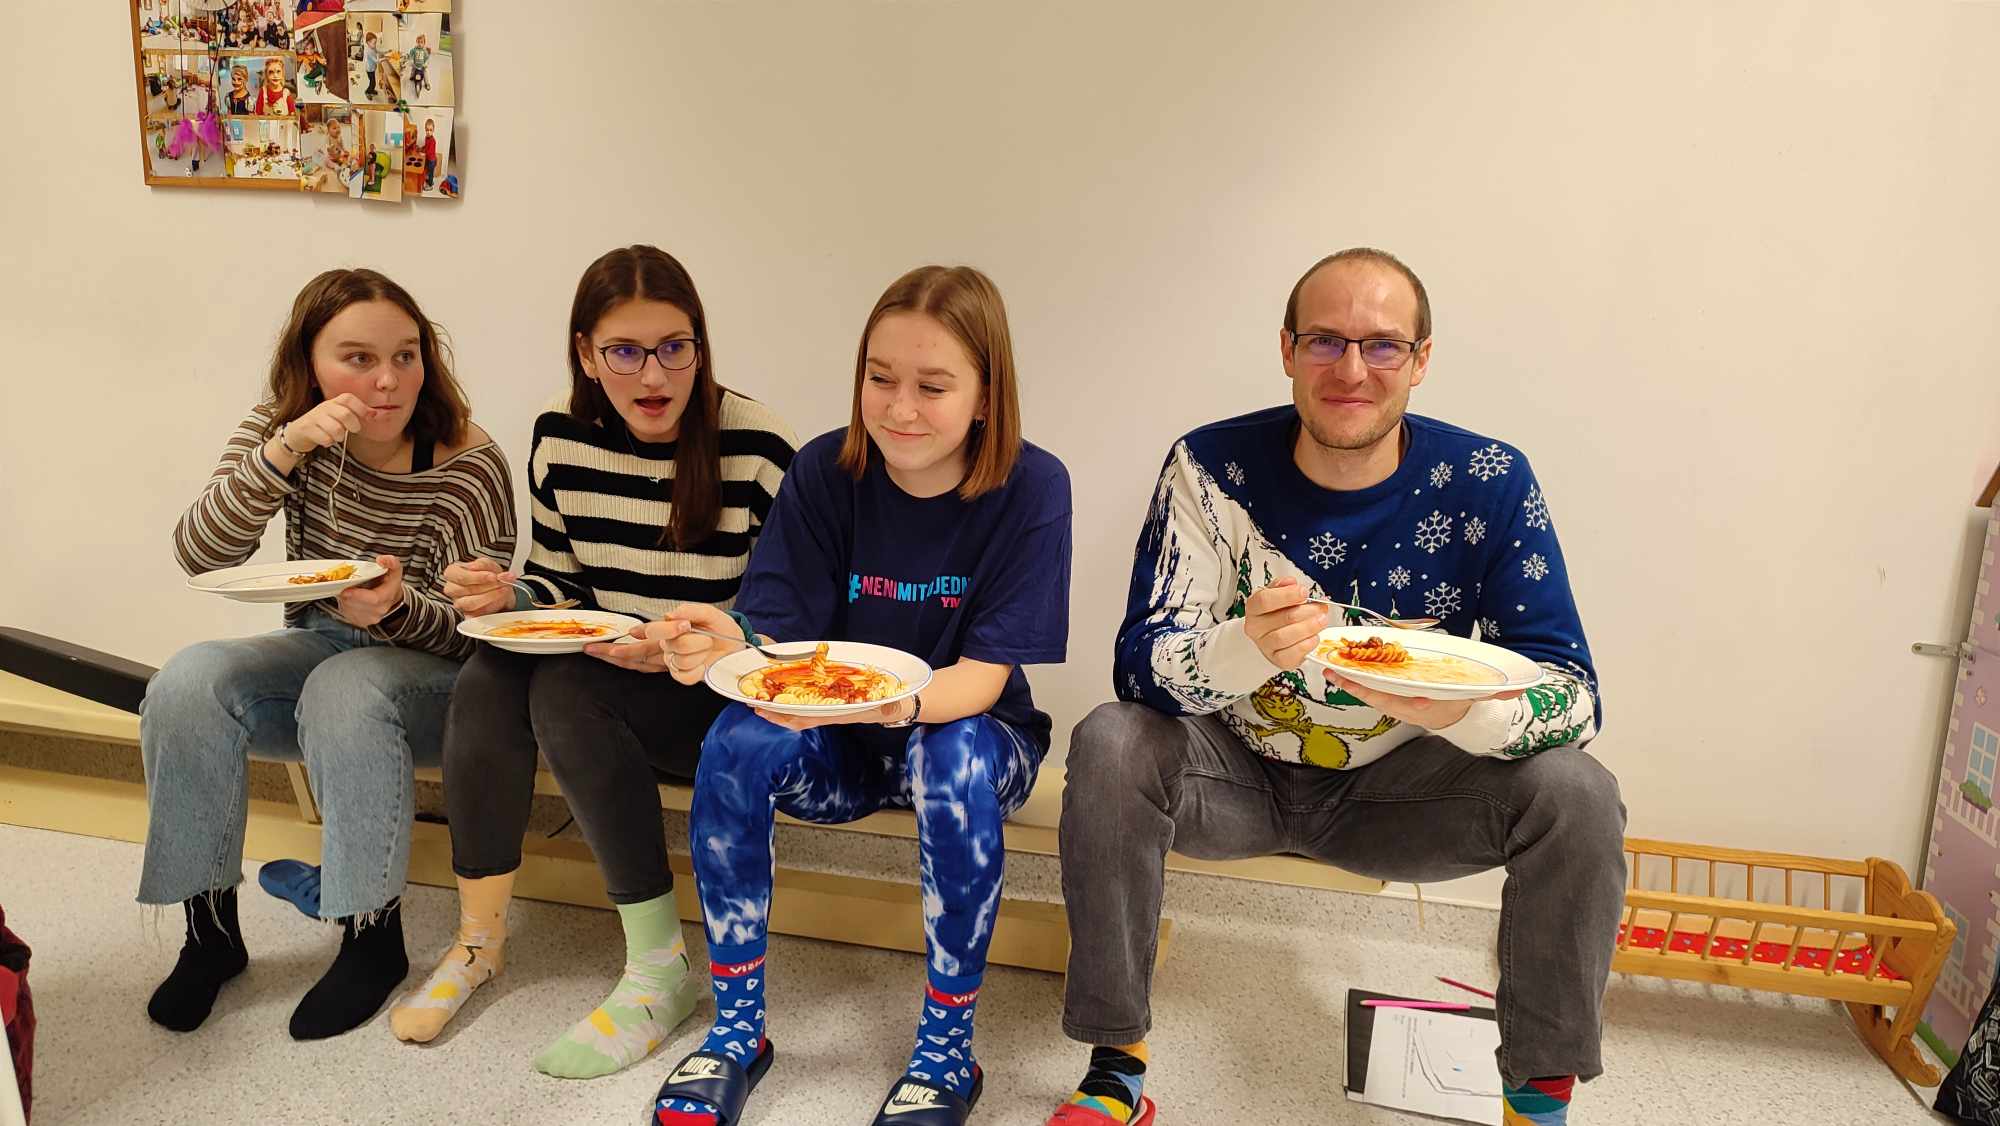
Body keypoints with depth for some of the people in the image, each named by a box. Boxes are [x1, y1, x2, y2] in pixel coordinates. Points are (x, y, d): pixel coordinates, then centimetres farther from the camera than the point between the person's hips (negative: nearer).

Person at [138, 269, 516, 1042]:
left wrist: (395, 608, -36)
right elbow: (199, 555, -13)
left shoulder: (468, 467, -17)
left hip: (433, 675, -4)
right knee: (189, 680, -22)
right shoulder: (281, 427, -3)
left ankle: (373, 938, -18)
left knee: (346, 689, -35)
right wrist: (285, 451, -27)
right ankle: (209, 927, -7)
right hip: (317, 647, 5)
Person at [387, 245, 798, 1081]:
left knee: (568, 690, -30)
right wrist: (513, 593, -11)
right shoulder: (561, 435, -1)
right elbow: (563, 581, 10)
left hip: (725, 695, -5)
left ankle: (659, 970, -19)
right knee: (487, 680, -23)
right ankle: (479, 939, -6)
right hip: (603, 673, 5)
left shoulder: (755, 446, -15)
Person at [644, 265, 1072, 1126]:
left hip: (969, 732, -2)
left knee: (952, 762, -36)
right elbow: (782, 638, -13)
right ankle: (737, 1032, -9)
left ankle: (946, 1052, -15)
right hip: (838, 742, 3)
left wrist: (891, 701, -43)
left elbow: (983, 675, -22)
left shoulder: (1029, 488, -17)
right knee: (737, 741, -27)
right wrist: (732, 649, -38)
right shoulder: (826, 471, -10)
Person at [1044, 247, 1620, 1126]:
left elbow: (1573, 694, -16)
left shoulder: (1490, 484, -12)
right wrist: (1247, 648, -43)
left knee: (1578, 794, -22)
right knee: (1109, 746, -28)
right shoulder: (1213, 468, -14)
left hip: (1393, 789, 1)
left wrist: (1462, 709, -40)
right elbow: (1140, 664, -20)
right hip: (1238, 773, 0)